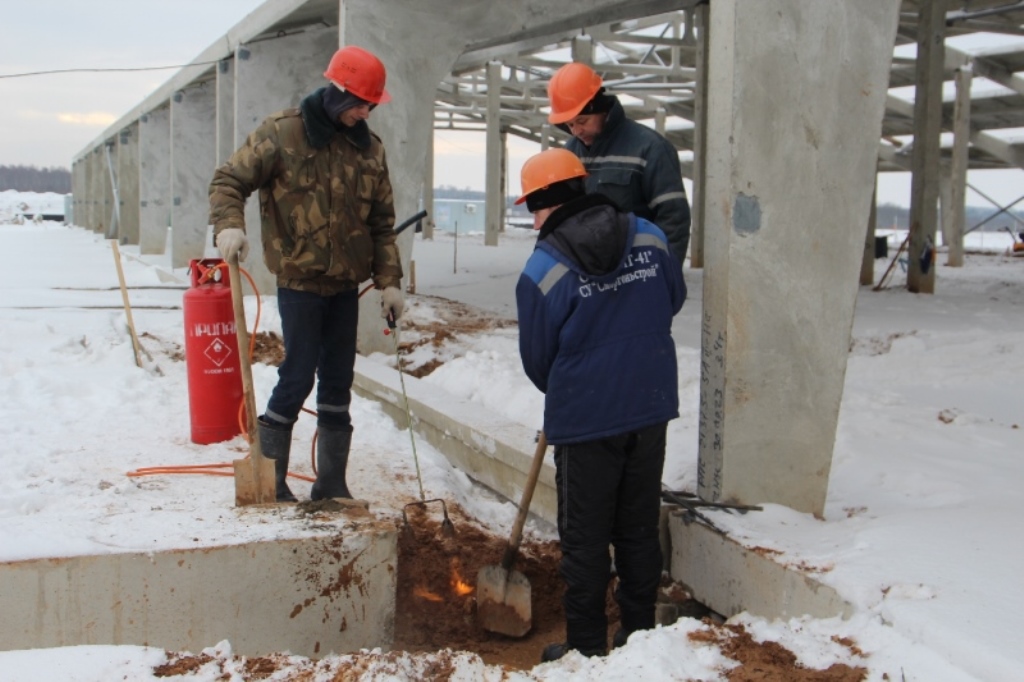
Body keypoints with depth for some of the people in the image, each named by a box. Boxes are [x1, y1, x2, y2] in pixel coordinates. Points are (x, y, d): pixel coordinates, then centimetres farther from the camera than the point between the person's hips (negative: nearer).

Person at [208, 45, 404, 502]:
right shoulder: (282, 132, -8)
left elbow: (382, 222, 11)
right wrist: (228, 225, -26)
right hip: (299, 281, -5)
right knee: (298, 377, -5)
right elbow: (229, 180, -7)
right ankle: (268, 479, 11)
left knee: (338, 382, 10)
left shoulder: (369, 147, 7)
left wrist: (389, 280, 5)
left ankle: (332, 483, 20)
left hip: (346, 284, 5)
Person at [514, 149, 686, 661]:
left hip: (585, 418, -4)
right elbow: (674, 300, 14)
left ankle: (586, 646, 18)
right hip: (651, 408, 5)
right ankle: (640, 633, 27)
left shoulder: (543, 271, -13)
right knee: (640, 528, 17)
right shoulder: (649, 238, -1)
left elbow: (537, 359, -3)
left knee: (585, 537, 9)